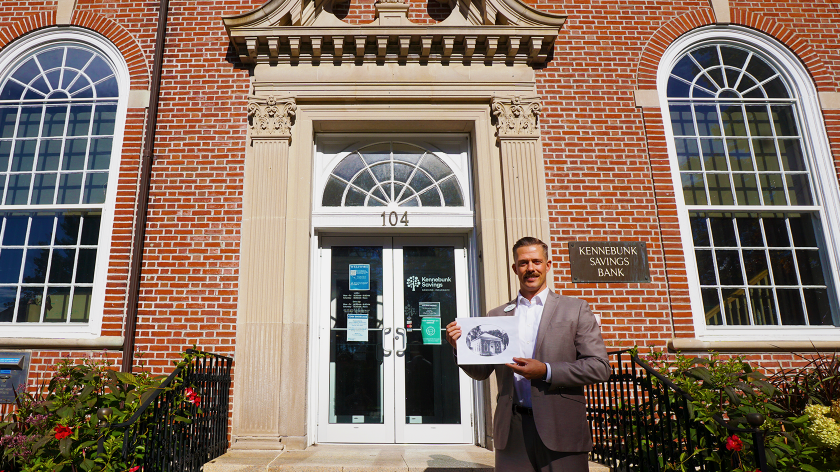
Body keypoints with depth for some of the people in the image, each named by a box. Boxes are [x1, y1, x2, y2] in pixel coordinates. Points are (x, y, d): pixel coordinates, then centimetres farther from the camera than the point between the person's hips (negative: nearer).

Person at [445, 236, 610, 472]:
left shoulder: (576, 309, 4)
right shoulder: (497, 315, 10)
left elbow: (599, 367, -3)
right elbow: (482, 372, 11)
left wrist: (546, 371, -15)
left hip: (560, 429, -1)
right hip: (512, 432, 2)